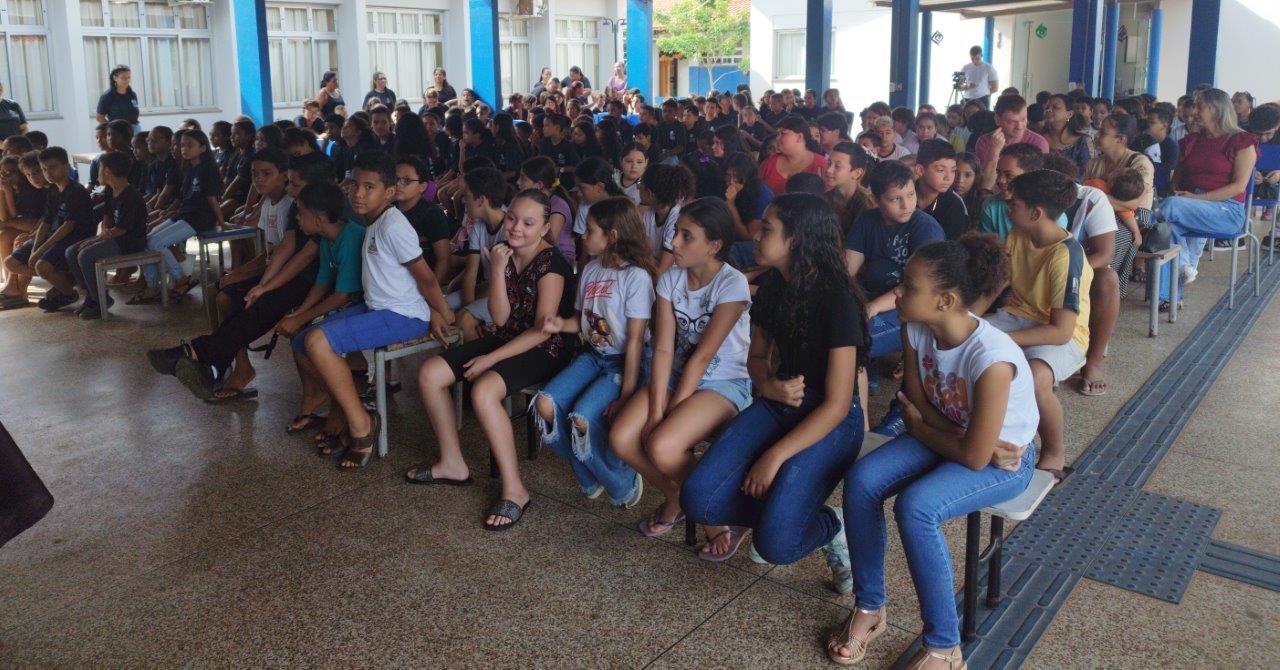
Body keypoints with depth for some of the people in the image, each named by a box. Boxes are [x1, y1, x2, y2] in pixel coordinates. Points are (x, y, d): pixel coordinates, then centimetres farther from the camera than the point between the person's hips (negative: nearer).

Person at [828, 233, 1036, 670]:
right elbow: (918, 404, 1)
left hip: (1003, 459, -6)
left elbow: (975, 456, -27)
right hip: (945, 437, 7)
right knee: (861, 480, -18)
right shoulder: (916, 330, -14)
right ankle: (869, 609, 0)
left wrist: (921, 428, -10)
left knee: (916, 506, -32)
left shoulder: (991, 359, -35)